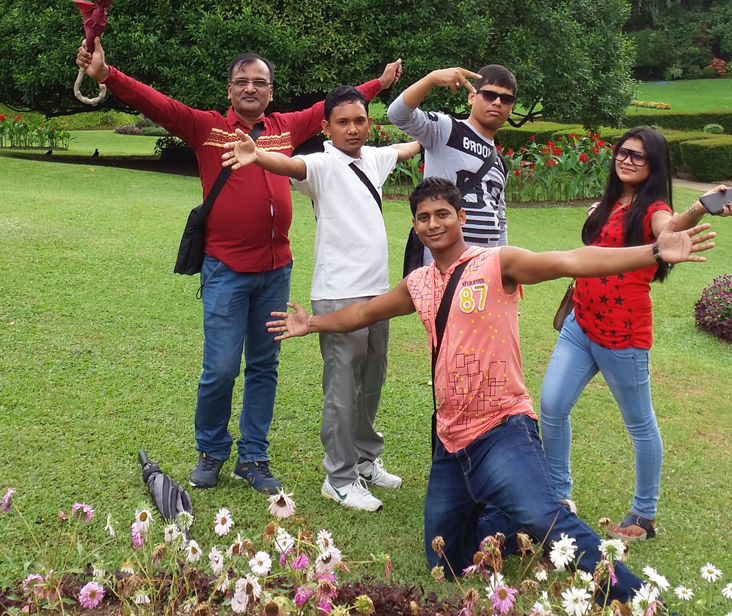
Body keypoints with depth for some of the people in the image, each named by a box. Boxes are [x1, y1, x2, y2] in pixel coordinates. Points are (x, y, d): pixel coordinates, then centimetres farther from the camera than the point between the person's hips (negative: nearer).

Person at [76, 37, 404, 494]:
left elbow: (333, 107, 22)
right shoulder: (207, 128, 0)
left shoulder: (287, 128, 9)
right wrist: (106, 75, -23)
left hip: (276, 268, 4)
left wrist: (380, 83, 30)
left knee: (264, 366, 11)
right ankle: (211, 452, 20)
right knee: (221, 367, -5)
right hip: (226, 269, -4)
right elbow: (156, 104, -10)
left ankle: (254, 458, 25)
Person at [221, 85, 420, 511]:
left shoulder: (374, 158, 12)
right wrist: (256, 154, -50)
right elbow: (290, 165, -31)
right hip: (339, 295, -7)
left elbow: (408, 148, 32)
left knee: (372, 382, 18)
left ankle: (365, 458, 35)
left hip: (378, 291, 8)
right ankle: (340, 479, 8)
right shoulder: (323, 165, -10)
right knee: (343, 388, -3)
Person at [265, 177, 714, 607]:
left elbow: (573, 261, -21)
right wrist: (312, 323, 34)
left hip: (503, 431, -7)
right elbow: (365, 313, 30)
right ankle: (514, 519, 34)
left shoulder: (498, 264, -8)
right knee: (447, 563, 15)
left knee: (541, 515, -34)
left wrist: (655, 253, -32)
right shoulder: (419, 284, 11)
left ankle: (635, 598, -25)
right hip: (451, 442, 7)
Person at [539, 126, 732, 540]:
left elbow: (670, 231, -39)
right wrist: (596, 217, 15)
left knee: (640, 424, 8)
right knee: (552, 405, 4)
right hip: (580, 326, 7)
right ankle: (560, 493, 22)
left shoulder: (652, 210, -11)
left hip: (622, 336, -7)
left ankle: (646, 515, 22)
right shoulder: (610, 206, 10)